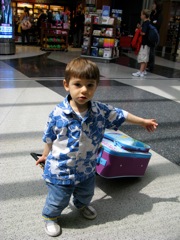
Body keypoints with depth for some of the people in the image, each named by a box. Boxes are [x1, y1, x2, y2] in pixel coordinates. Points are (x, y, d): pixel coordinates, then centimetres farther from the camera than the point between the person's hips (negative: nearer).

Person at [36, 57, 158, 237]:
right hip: (60, 169, -4)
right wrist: (45, 155, 8)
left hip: (87, 167, 4)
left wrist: (142, 121, 11)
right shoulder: (58, 113, -23)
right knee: (58, 199, 15)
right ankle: (51, 217, 48)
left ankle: (82, 205, 64)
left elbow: (120, 115, 2)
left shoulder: (101, 111, -15)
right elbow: (49, 138, -7)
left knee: (86, 193, 30)